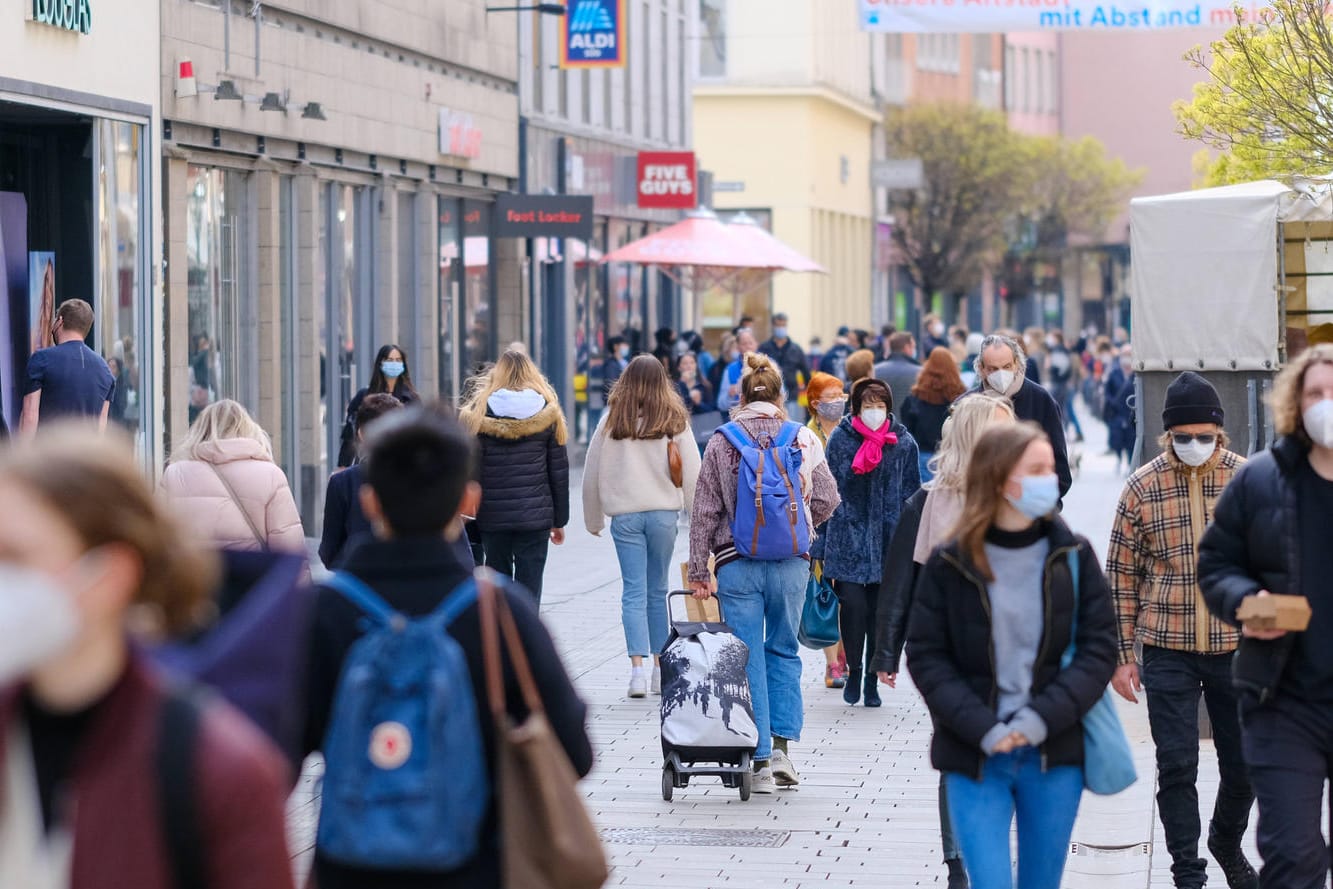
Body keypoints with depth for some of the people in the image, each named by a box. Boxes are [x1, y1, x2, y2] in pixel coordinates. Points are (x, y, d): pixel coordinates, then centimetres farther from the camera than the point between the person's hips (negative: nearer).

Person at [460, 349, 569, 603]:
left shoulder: (478, 413, 0)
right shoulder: (548, 413, 2)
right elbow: (559, 470, 4)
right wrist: (559, 520, 11)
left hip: (492, 516, 0)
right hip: (535, 515, 0)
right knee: (529, 589, 0)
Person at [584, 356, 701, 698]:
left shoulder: (612, 421, 2)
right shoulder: (675, 421, 1)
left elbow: (592, 474, 6)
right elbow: (692, 474, 0)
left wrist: (593, 520, 17)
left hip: (624, 515, -1)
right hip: (663, 512, 1)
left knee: (634, 592, 0)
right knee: (658, 591, 12)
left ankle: (638, 666, -14)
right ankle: (659, 668, 16)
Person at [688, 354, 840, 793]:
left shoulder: (721, 443, -2)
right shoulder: (803, 440, -1)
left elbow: (704, 511, -1)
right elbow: (826, 501, 2)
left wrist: (698, 569, 3)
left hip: (737, 563, -1)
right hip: (791, 561, 1)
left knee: (748, 660, 5)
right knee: (783, 650, 17)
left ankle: (760, 762, 6)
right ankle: (781, 748, 8)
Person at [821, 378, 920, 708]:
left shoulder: (903, 442, 2)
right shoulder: (840, 439, 1)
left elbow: (912, 494, 8)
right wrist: (822, 544, 4)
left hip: (888, 540, 1)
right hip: (848, 535, -1)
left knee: (880, 609, 4)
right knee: (853, 603, -13)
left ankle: (872, 681, 16)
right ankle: (853, 671, 7)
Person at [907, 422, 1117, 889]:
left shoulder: (1073, 556, 2)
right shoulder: (949, 565, -2)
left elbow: (1099, 648, -1)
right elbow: (926, 657, -3)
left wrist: (1043, 718, -14)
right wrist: (983, 729, -15)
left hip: (1054, 756, 2)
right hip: (975, 761, -2)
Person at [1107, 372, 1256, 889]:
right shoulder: (1142, 488, -4)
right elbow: (1121, 575, 1)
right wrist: (1121, 655, 0)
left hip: (1237, 647, 1)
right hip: (1168, 652, -1)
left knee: (1245, 764, 11)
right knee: (1177, 768, 0)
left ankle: (1227, 844, 38)